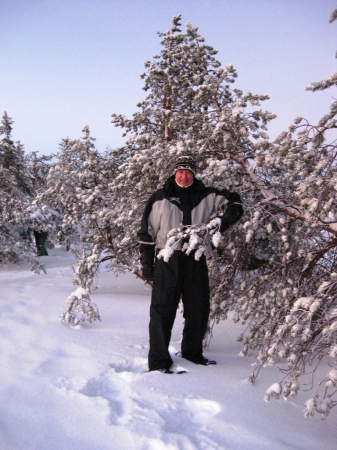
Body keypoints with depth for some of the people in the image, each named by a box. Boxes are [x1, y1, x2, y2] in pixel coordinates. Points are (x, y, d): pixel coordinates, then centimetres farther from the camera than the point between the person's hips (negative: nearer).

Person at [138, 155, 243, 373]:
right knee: (163, 310, -5)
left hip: (196, 260, 3)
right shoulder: (160, 198, 3)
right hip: (167, 260, -3)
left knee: (199, 310, 12)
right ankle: (159, 360, 1)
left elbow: (234, 201, 12)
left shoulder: (206, 196, 5)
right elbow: (147, 232, 5)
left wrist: (224, 220, -6)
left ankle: (192, 352, 31)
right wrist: (147, 262, 1)